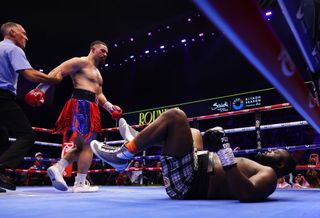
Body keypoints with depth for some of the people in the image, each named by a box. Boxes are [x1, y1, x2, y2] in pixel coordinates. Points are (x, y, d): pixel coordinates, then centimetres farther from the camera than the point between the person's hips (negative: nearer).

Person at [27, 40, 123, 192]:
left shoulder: (97, 72, 28)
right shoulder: (81, 62, -2)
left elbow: (99, 94, 28)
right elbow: (57, 72, -10)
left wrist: (110, 107, 14)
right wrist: (41, 89, -20)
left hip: (90, 108, 10)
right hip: (81, 105, -10)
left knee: (81, 145, 9)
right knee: (87, 145, -8)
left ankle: (58, 167, 3)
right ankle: (80, 183, -3)